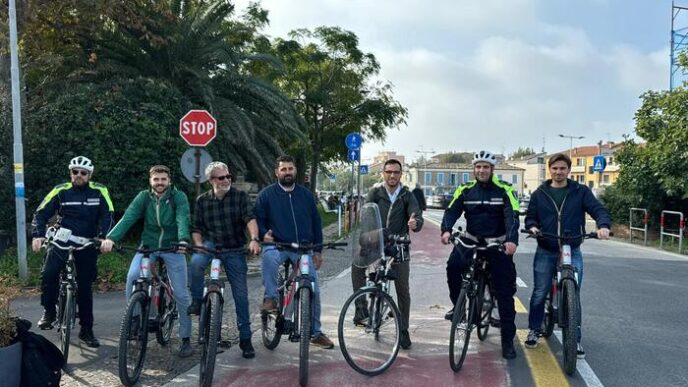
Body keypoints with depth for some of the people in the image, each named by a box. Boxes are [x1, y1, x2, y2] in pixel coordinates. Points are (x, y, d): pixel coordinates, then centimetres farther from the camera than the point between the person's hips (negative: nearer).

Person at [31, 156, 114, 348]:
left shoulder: (99, 191, -2)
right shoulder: (61, 191, -2)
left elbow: (107, 216, -8)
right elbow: (41, 213, -2)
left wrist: (103, 237, -24)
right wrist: (37, 235, -18)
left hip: (87, 244, 0)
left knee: (85, 286, 5)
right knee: (48, 273, -25)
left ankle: (86, 330, 17)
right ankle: (49, 312, -1)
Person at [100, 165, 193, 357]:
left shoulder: (179, 197, -8)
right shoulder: (144, 197, -2)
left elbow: (183, 219, -23)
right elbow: (128, 218, -14)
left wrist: (183, 240, -43)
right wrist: (111, 238, -30)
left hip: (173, 248, -1)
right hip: (148, 246, 2)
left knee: (181, 294, -2)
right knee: (132, 277, -26)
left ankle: (185, 338, 13)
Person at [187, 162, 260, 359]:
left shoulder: (239, 196, -3)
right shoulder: (202, 200, 4)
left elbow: (250, 218, -16)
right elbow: (196, 228, 7)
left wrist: (254, 239, -34)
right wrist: (199, 245, -12)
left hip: (235, 249, -1)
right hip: (210, 244, 1)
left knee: (241, 294, 0)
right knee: (196, 262, -34)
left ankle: (245, 339, 12)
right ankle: (197, 301, -10)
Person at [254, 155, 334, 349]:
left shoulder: (306, 195, 12)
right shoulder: (266, 194, 4)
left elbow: (316, 222, 16)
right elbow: (257, 218, 6)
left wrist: (318, 250, 10)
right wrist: (264, 234, -16)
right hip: (277, 245, -2)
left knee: (313, 290, -2)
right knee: (269, 256, -40)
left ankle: (315, 332, 14)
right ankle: (270, 298, -23)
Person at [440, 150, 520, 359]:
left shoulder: (504, 190, -7)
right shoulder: (465, 190, 1)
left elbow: (512, 216, -18)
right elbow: (451, 211, -8)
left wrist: (512, 240, -36)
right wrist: (446, 230, -29)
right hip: (471, 240, 2)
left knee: (505, 292, 0)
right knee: (453, 265, -28)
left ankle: (508, 340, 11)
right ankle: (457, 306, -4)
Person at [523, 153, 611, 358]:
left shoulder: (581, 192, 1)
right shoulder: (539, 194, 6)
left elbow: (598, 209, -6)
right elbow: (530, 216, 8)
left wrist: (603, 225, -26)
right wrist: (532, 226, -14)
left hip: (572, 251, -1)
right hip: (545, 252, 1)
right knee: (539, 294, 5)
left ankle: (575, 339, 13)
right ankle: (534, 330, 23)